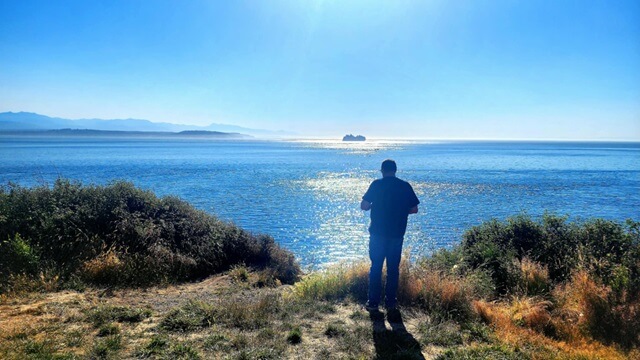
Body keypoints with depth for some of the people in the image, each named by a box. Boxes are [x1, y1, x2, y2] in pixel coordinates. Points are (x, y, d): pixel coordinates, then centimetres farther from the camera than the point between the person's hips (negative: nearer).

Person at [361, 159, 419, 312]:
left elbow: (364, 206, -7)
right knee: (393, 268, 11)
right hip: (397, 235, 2)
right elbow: (414, 209, 4)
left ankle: (373, 302, 9)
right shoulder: (405, 186, 1)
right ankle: (390, 302, 15)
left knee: (376, 267, 7)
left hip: (377, 233, -2)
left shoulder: (377, 184, -6)